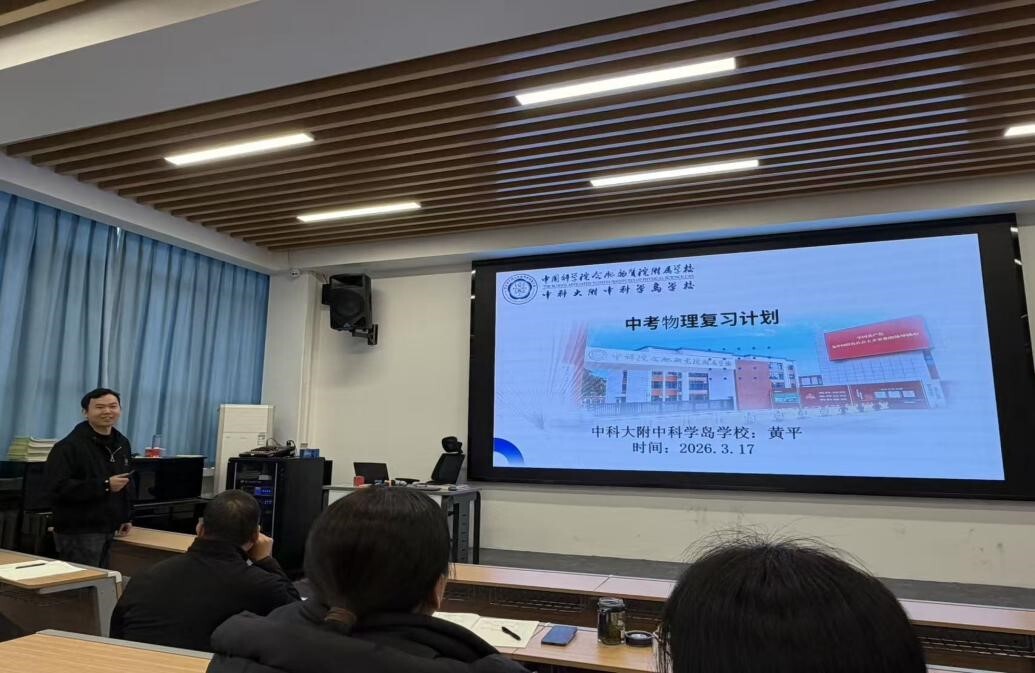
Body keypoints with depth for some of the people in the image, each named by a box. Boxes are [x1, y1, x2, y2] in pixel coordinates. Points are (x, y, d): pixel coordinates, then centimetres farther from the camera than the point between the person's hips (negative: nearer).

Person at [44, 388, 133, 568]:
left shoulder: (122, 443, 11)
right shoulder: (69, 446, -14)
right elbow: (58, 487, -24)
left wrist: (125, 517, 20)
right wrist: (105, 486, -26)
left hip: (108, 529, 8)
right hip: (77, 532, -8)